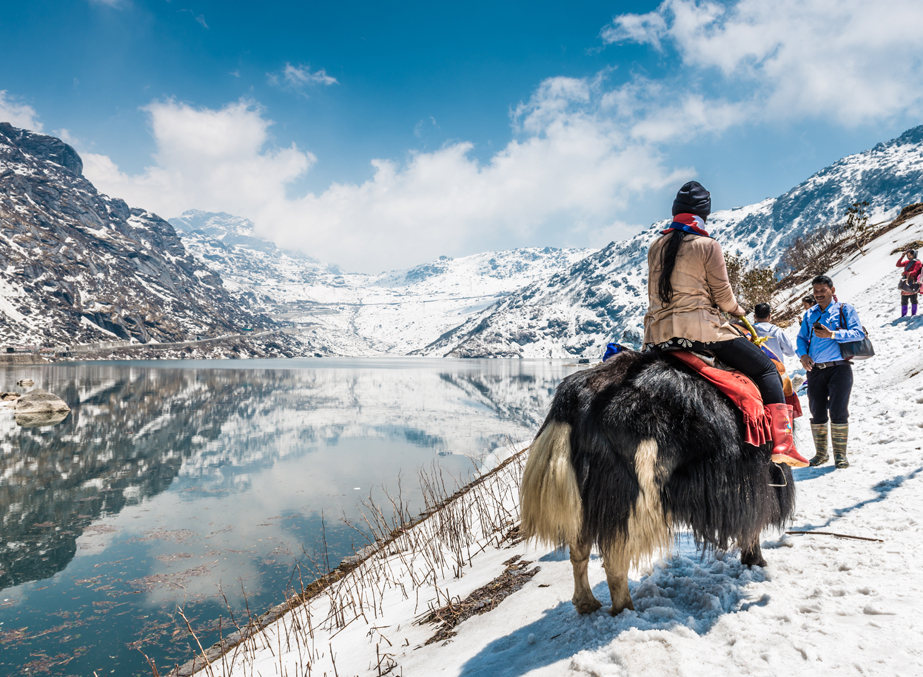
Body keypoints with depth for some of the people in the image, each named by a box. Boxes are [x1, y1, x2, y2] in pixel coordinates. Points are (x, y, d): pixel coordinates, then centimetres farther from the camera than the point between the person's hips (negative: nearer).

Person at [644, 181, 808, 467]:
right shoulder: (708, 245, -2)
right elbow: (722, 295, -1)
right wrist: (736, 310, 19)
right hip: (702, 328, -5)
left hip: (657, 334, 5)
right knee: (767, 369, 6)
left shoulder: (655, 247, 13)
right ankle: (782, 442, -1)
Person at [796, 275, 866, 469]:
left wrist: (832, 334, -19)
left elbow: (859, 333, -7)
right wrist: (803, 354, -4)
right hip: (815, 369, 4)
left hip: (839, 367, -4)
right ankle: (821, 453, 19)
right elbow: (801, 337, 15)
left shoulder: (845, 309, 4)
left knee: (838, 411, -7)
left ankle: (840, 454, 4)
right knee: (817, 413, 7)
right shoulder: (810, 314, 17)